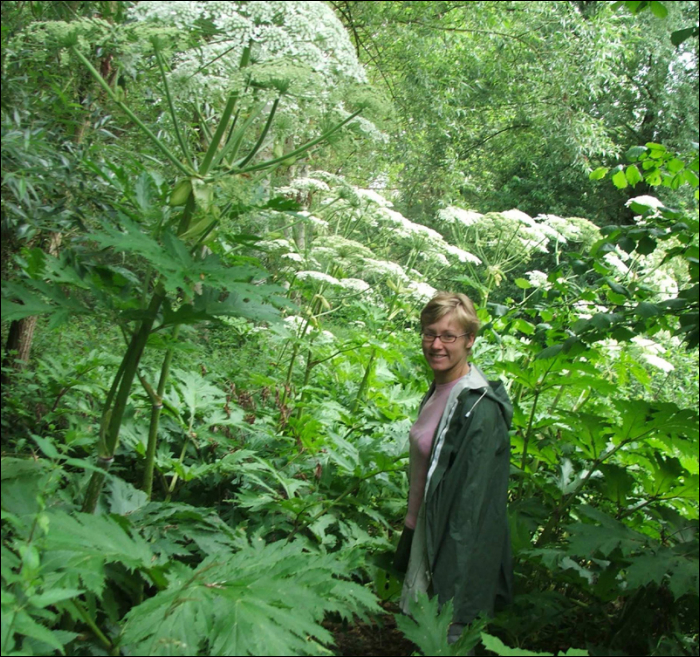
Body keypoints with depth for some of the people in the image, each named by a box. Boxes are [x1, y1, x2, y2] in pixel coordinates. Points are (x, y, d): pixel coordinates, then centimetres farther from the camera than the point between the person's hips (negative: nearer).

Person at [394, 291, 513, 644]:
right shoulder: (439, 390, 4)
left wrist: (450, 586, -22)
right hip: (426, 529, 9)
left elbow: (472, 502, -23)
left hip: (455, 545, -8)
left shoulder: (479, 409, -23)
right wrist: (411, 528, 17)